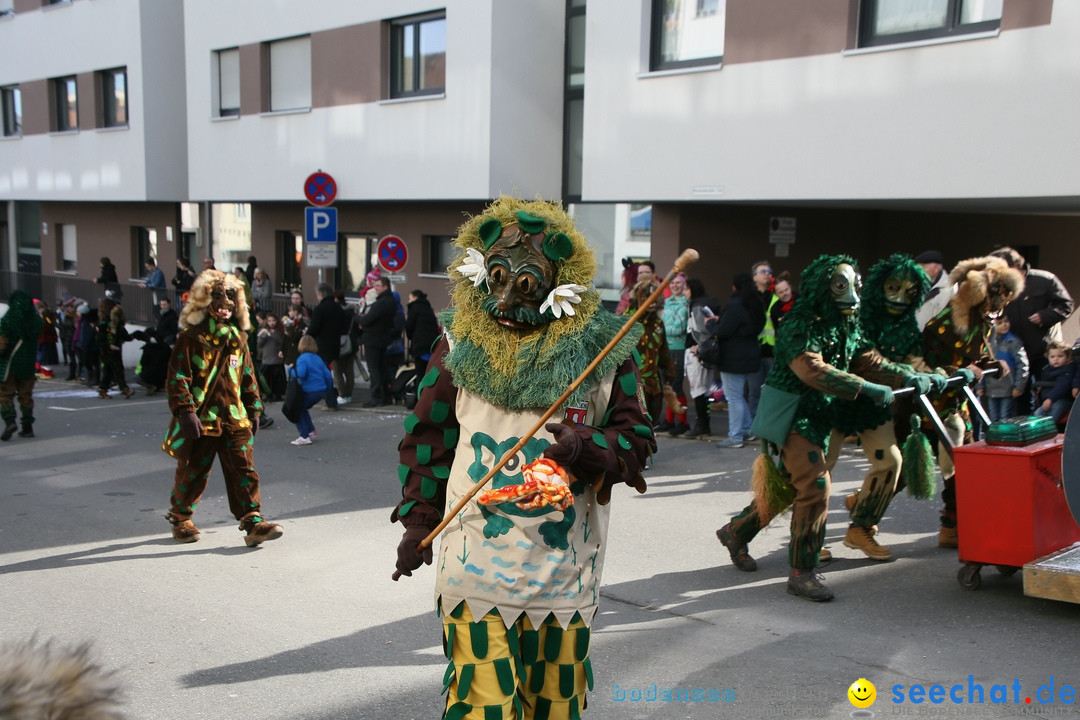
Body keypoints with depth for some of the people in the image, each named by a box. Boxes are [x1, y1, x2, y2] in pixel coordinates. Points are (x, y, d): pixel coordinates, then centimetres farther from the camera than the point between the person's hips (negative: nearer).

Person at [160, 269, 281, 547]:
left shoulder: (237, 338, 11)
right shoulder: (191, 338, -6)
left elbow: (248, 376, 18)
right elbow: (178, 377, -10)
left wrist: (254, 409, 17)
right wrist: (186, 411, -17)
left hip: (235, 417, 4)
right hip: (201, 418, -4)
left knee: (244, 470, -3)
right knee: (193, 472, 9)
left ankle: (253, 523, -3)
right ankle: (180, 518, 30)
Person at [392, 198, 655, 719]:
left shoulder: (600, 349, -5)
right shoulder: (461, 344, 0)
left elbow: (637, 437, -1)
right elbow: (429, 436, 9)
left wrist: (589, 447, -21)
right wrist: (418, 520, 6)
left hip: (564, 572, 1)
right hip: (476, 569, 0)